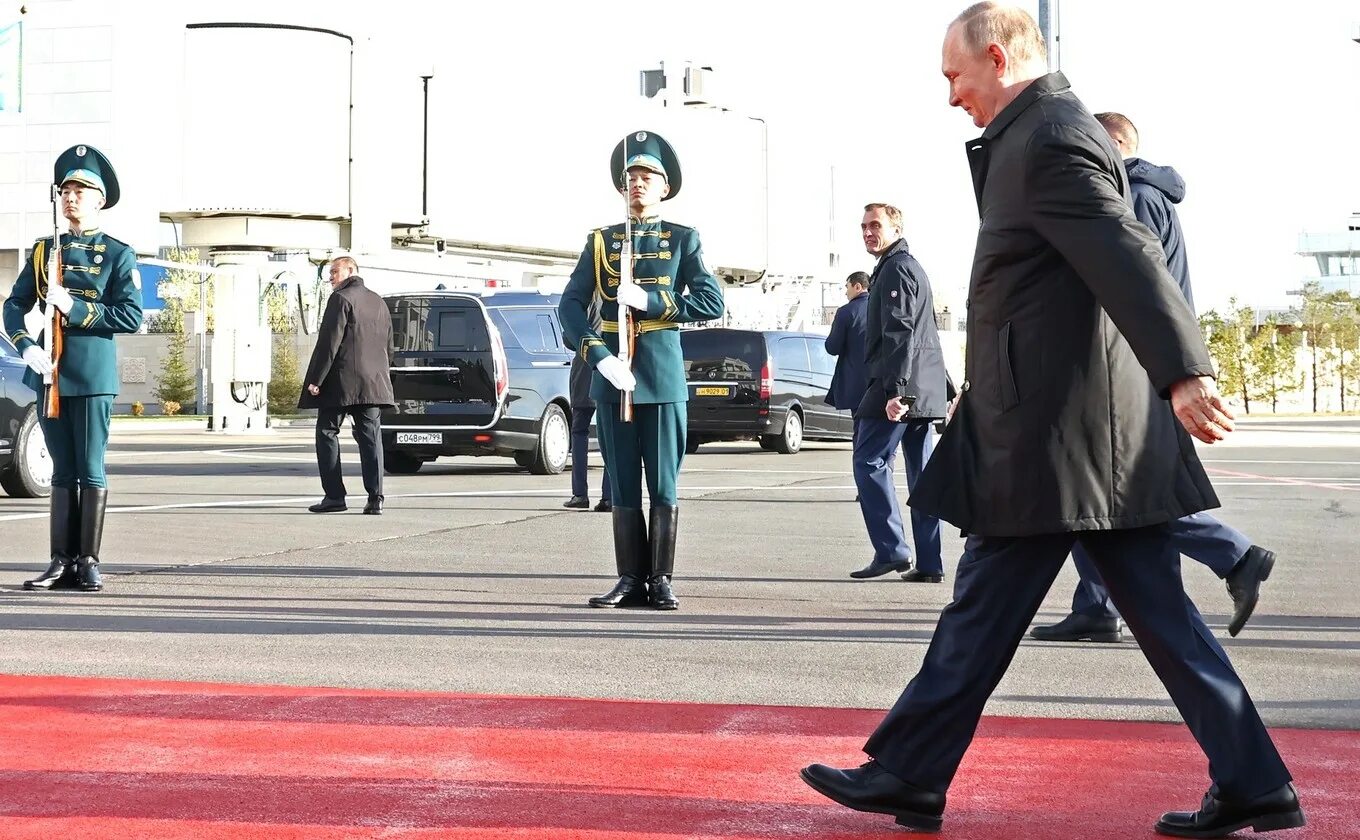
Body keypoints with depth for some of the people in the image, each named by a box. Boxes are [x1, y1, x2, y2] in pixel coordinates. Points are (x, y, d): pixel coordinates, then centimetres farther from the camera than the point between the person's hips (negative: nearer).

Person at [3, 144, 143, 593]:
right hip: (49, 372, 4)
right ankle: (62, 561, 9)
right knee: (62, 471, 7)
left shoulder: (118, 255, 1)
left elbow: (131, 316, -8)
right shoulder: (44, 250, 13)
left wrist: (75, 308, -16)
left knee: (91, 470, -2)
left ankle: (89, 562, 4)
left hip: (92, 374, -4)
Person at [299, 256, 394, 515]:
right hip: (373, 384, 7)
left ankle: (334, 496, -3)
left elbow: (329, 343, -14)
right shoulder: (378, 303, 17)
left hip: (341, 383, -7)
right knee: (371, 438, 4)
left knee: (327, 433, 3)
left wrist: (315, 379, -13)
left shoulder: (341, 299, -7)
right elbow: (389, 347, 19)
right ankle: (375, 498, -3)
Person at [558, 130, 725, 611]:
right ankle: (631, 580, 9)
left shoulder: (682, 240, 7)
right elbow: (571, 306, 2)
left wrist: (649, 301, -14)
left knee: (663, 485, -1)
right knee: (622, 486, 4)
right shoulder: (601, 241, 10)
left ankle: (661, 581, 5)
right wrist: (599, 357, -13)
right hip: (613, 375, 2)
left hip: (663, 377, -2)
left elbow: (712, 303, -4)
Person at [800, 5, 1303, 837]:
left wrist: (1183, 374, -33)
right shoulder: (1047, 130, 17)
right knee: (1159, 612, 10)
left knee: (985, 610, 0)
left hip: (1053, 432, -10)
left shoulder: (1051, 139, -13)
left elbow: (1129, 257, -26)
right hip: (1105, 429, 10)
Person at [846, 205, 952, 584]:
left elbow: (900, 335, -19)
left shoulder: (895, 270, -9)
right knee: (922, 473, 6)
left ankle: (891, 550, -8)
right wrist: (946, 384, 28)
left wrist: (895, 389, -25)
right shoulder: (910, 267, 23)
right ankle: (929, 563, 6)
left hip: (900, 388, -10)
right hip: (925, 390, 10)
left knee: (869, 463, -6)